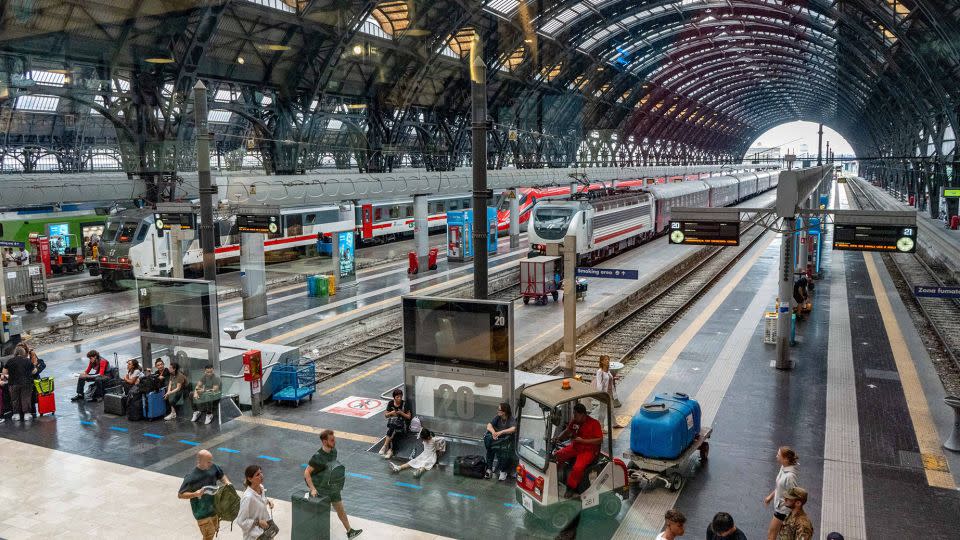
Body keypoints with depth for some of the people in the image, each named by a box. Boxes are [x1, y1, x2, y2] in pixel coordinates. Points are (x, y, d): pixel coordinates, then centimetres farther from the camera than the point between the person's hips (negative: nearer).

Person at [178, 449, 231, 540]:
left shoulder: (213, 467, -8)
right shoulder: (191, 477, -23)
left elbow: (221, 476, 12)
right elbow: (180, 495, -15)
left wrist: (227, 482, -8)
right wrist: (195, 494, -29)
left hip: (214, 508, 6)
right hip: (202, 512, -6)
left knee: (214, 531, 20)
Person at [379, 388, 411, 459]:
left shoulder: (404, 404, -4)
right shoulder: (391, 403, 4)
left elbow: (409, 417, -2)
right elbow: (386, 415, 11)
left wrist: (401, 413, -18)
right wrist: (391, 413, -11)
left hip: (402, 423, -3)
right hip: (392, 421, 3)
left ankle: (385, 446, -32)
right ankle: (390, 450, -35)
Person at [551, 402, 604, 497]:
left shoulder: (594, 423, -12)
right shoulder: (574, 422, 5)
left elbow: (600, 440, -14)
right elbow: (567, 432, 19)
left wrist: (582, 441, -19)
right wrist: (558, 438, -3)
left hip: (588, 450, -6)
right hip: (574, 447, 6)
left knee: (578, 468, -31)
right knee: (556, 456, -11)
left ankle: (571, 487, -11)